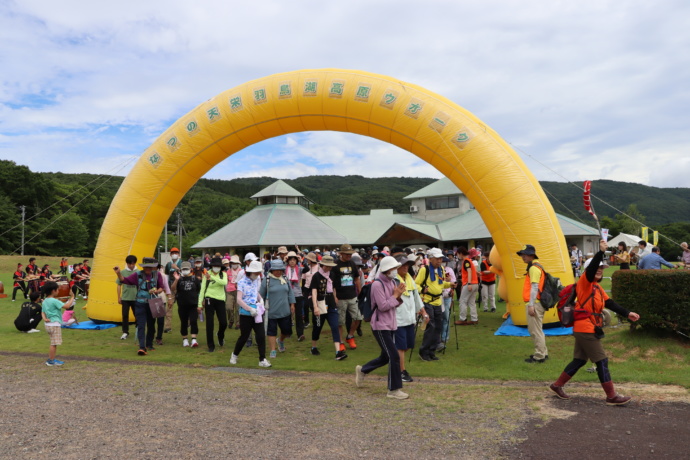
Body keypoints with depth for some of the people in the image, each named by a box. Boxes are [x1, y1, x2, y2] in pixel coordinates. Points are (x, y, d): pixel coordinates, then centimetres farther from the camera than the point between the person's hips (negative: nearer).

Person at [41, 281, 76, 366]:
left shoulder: (44, 301, 12)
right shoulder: (54, 301, -17)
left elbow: (43, 312, 14)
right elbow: (67, 306, -22)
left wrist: (44, 318, -3)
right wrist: (72, 298, -10)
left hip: (48, 324, 10)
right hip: (55, 325, -10)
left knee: (53, 343, 16)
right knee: (54, 344, -3)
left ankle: (51, 359, 21)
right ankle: (51, 361, 1)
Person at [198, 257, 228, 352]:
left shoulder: (223, 274, 3)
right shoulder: (207, 275, -1)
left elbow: (224, 282, -20)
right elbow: (202, 289, -2)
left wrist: (212, 277, -29)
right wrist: (200, 303, -5)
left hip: (220, 300, 2)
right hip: (209, 299, -1)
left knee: (223, 323, 1)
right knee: (209, 324, -1)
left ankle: (220, 335, 35)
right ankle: (211, 346, 11)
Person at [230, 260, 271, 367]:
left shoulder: (256, 280, 8)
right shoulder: (242, 282, -10)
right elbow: (239, 300, -17)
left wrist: (261, 300, 7)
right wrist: (250, 309, -21)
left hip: (257, 313, 5)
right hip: (245, 314, -5)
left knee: (261, 336, -2)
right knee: (244, 336, 6)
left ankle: (262, 359, 5)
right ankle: (235, 355, 31)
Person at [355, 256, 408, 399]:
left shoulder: (393, 282, 9)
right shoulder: (377, 285, -17)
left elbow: (395, 305, 12)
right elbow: (383, 306, -21)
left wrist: (399, 295, -6)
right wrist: (395, 295, -13)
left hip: (391, 325, 9)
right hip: (380, 326, -9)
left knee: (385, 357, 16)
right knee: (394, 356, -9)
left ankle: (362, 370, 38)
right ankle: (394, 390, 3)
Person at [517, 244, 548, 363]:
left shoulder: (534, 268, -13)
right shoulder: (534, 267, 18)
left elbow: (534, 287, -19)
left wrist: (531, 305, -22)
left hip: (534, 304, -11)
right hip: (534, 303, 11)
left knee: (536, 330, -4)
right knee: (533, 329, 18)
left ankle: (539, 356, 2)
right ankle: (542, 353, 26)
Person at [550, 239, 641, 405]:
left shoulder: (598, 287, 17)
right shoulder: (584, 282, -10)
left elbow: (609, 303, 13)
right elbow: (590, 269, -29)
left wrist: (627, 314, 4)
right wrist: (601, 252, -38)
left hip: (584, 330, 9)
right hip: (585, 329, -9)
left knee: (579, 360, 16)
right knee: (602, 361, -3)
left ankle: (557, 385, 24)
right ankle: (612, 396, 6)